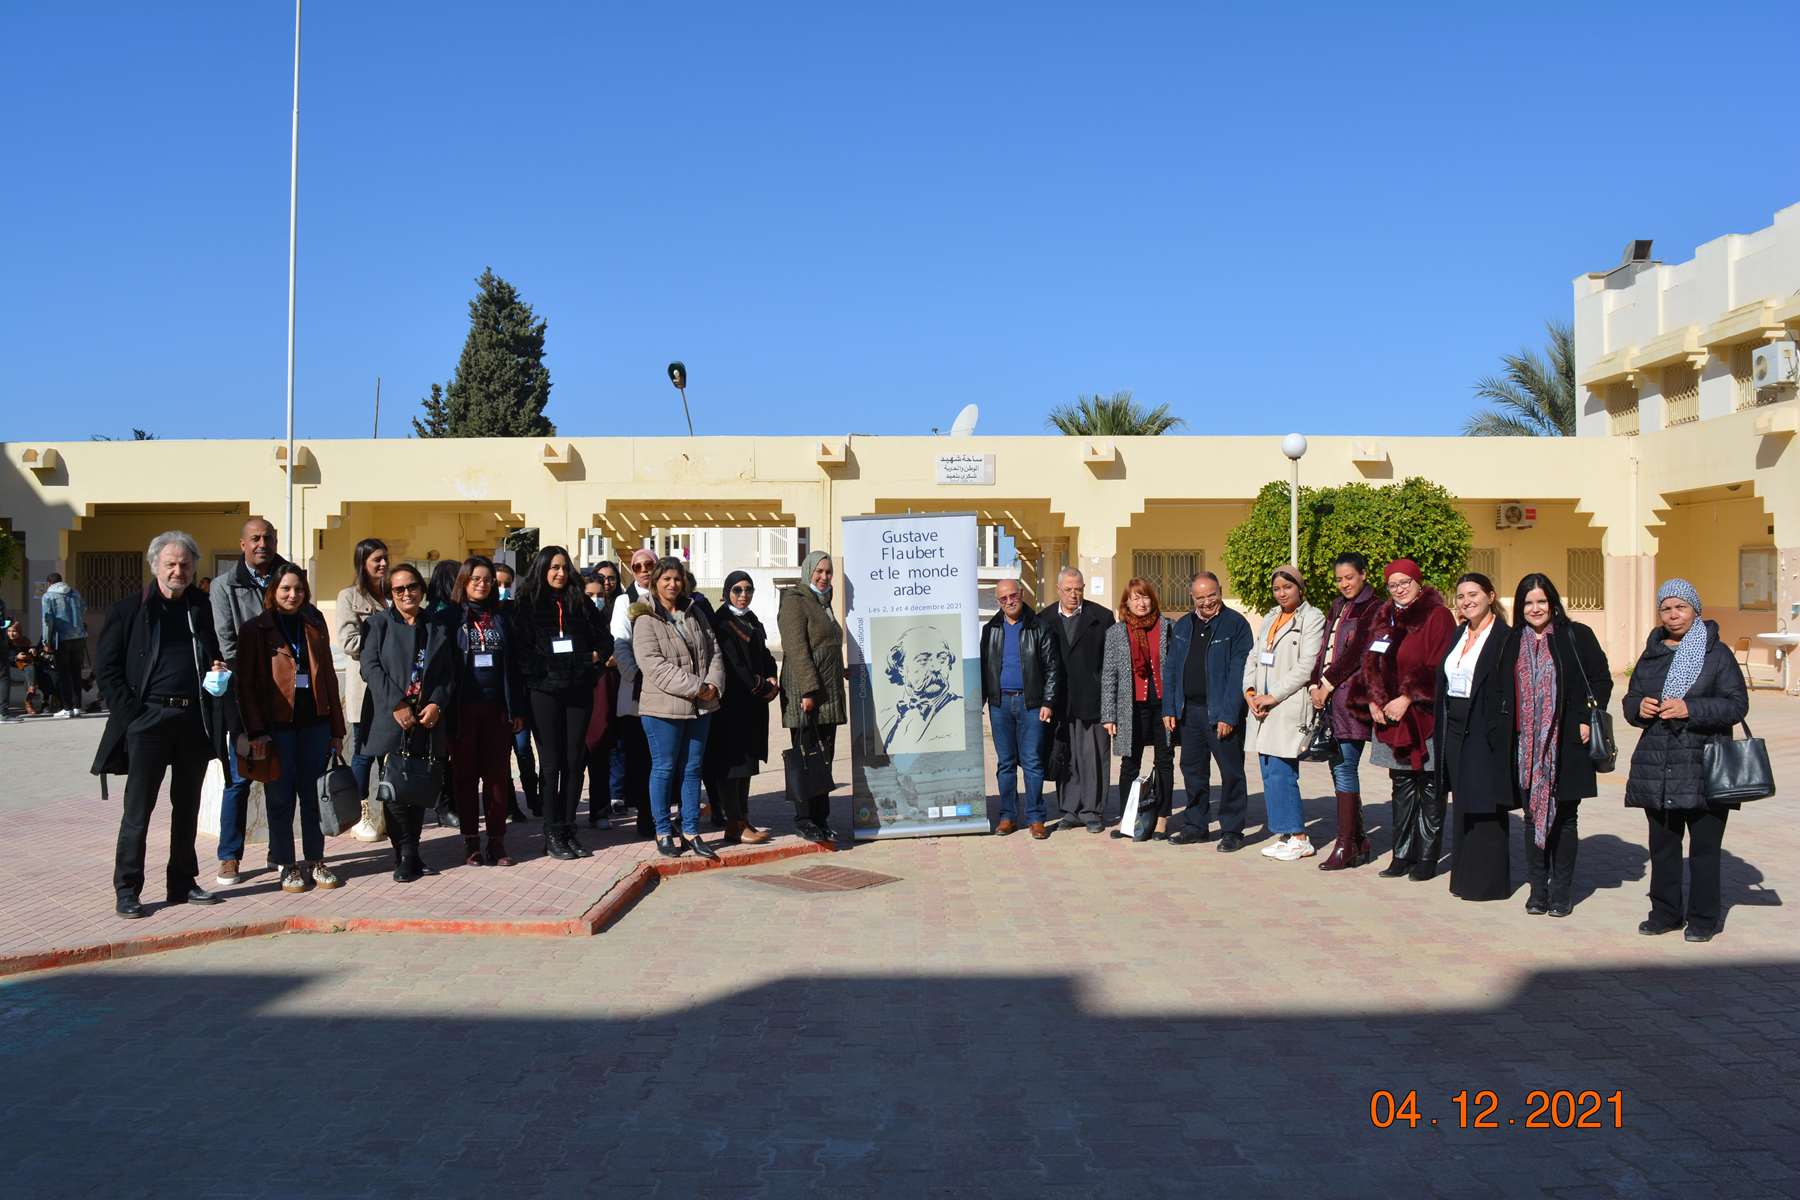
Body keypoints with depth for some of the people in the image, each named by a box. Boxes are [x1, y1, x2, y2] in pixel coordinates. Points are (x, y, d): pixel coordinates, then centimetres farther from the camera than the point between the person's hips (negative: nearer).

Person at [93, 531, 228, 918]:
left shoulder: (203, 608, 11)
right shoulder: (130, 609, 0)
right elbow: (106, 667, -2)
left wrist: (220, 670, 0)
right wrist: (130, 711, -10)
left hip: (195, 719, 4)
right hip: (148, 719, -4)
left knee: (187, 807, 12)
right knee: (138, 810, -1)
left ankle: (183, 883, 21)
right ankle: (127, 890, 6)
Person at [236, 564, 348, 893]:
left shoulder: (315, 626, 12)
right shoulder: (255, 630, 1)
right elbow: (245, 684, -3)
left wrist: (336, 728, 10)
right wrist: (256, 731, -11)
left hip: (314, 723, 3)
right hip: (277, 725, -3)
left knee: (313, 795, 7)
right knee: (281, 798, 3)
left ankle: (316, 861, 17)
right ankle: (287, 865, 13)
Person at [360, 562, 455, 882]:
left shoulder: (438, 627, 16)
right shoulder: (379, 623, 6)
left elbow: (448, 671, 12)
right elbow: (371, 667, -4)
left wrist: (437, 704, -5)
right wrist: (397, 705, -14)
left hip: (428, 720, 3)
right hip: (392, 720, -3)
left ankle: (411, 854, 14)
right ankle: (405, 854, 2)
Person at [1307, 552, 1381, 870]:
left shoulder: (1373, 609, -4)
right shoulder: (1337, 608, 20)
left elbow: (1357, 654, -11)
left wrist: (1327, 684, -10)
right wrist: (1317, 684, 4)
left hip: (1351, 698, -8)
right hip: (1329, 697, 8)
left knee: (1345, 767, -10)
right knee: (1339, 767, 8)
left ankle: (1346, 846, -5)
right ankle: (1359, 842, 16)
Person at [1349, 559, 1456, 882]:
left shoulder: (1437, 617, -5)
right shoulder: (1384, 619, 14)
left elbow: (1438, 667, -13)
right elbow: (1371, 663, 12)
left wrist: (1408, 698, -17)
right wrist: (1373, 700, -2)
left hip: (1426, 718, -6)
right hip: (1390, 718, 6)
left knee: (1429, 788, 0)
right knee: (1402, 786, 10)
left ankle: (1426, 858, 7)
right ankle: (1402, 855, 15)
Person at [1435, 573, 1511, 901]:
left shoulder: (1505, 638, -9)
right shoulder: (1459, 636, 14)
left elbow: (1511, 688, -13)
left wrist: (1498, 730, -18)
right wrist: (1442, 731, 12)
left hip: (1485, 735, -7)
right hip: (1455, 731, 7)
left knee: (1485, 808, -2)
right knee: (1463, 806, 12)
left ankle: (1489, 881, 7)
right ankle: (1466, 876, 20)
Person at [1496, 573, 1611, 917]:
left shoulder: (1576, 636, -1)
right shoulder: (1514, 643, 11)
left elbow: (1601, 679, -1)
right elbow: (1505, 691, 17)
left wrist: (1588, 720, -9)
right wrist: (1508, 728, 8)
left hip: (1567, 743, -3)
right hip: (1526, 744, 3)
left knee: (1564, 816, 3)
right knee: (1533, 815, 6)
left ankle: (1562, 890, 12)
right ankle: (1538, 888, 14)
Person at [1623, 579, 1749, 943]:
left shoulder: (1717, 652, -1)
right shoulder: (1651, 654, 13)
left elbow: (1737, 705, -8)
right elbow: (1631, 700, 18)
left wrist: (1690, 708, -20)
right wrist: (1638, 707, -5)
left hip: (1703, 766, -4)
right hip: (1657, 766, 5)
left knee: (1704, 846, 0)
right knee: (1662, 844, 10)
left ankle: (1703, 918, 11)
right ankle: (1665, 913, 21)